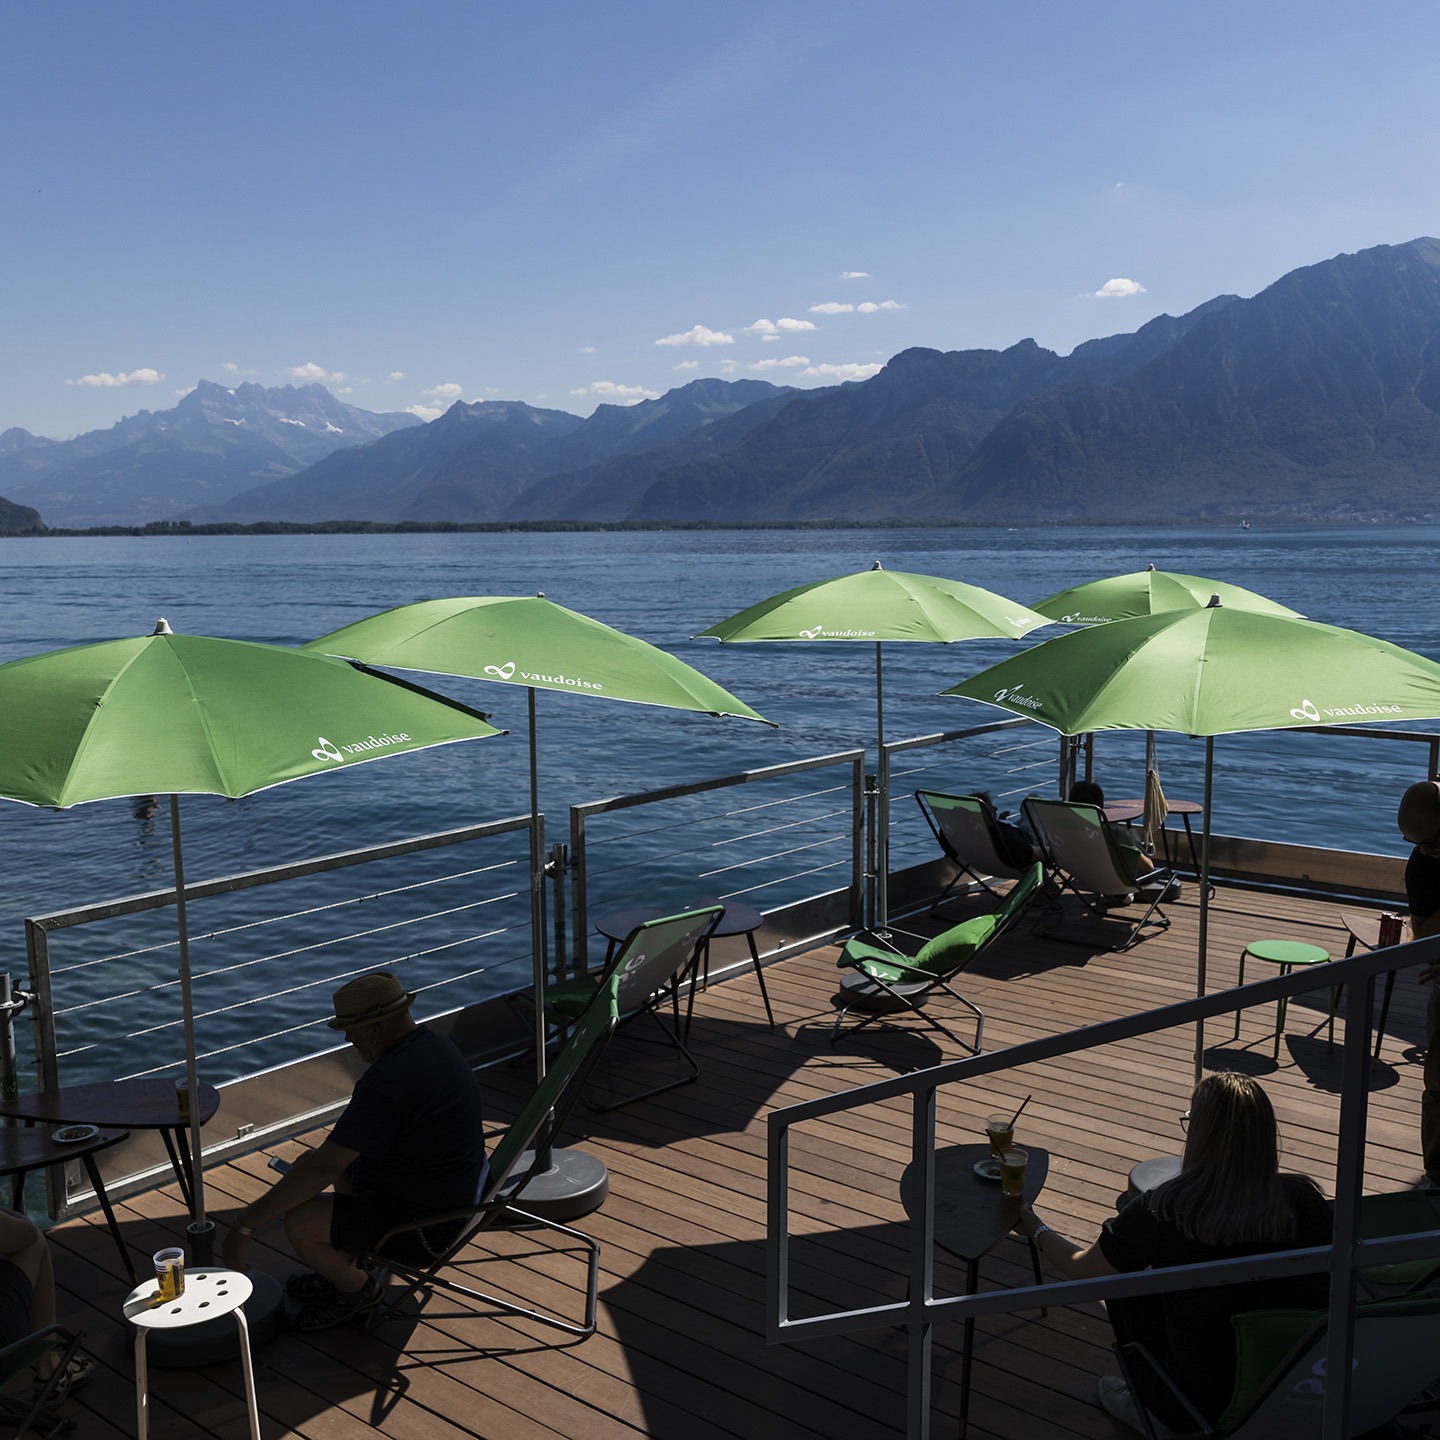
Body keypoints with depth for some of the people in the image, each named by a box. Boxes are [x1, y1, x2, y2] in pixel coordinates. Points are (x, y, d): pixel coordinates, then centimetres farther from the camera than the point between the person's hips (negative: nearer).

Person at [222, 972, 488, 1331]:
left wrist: (246, 1222, -19)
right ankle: (342, 1270, 30)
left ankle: (359, 1288, 11)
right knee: (340, 1155, 23)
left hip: (424, 1227, -10)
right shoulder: (434, 1043, 0)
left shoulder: (385, 1085, -30)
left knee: (298, 1222, -17)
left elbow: (321, 1169, -27)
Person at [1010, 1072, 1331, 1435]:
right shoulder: (1306, 1198, -14)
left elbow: (1081, 1271, 0)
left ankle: (1150, 1407, 25)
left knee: (1120, 1274, 19)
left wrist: (1035, 1229, 21)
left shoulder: (1159, 1212, -19)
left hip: (1200, 1408, -3)